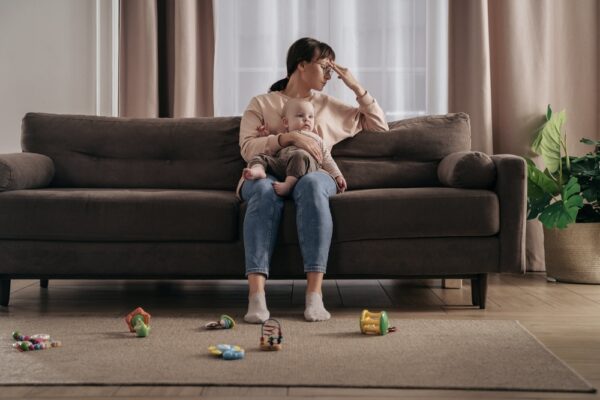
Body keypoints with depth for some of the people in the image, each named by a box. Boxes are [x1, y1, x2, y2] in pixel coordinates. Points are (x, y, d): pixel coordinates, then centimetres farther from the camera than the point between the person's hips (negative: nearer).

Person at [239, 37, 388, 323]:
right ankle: (256, 296, -49)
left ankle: (314, 294, -46)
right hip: (268, 173, -1)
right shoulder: (261, 103, 14)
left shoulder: (329, 106, 25)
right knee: (265, 190, -40)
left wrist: (356, 87, 16)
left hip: (314, 174, 1)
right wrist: (290, 137, -16)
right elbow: (247, 148, -3)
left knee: (311, 184, -39)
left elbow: (379, 126, 25)